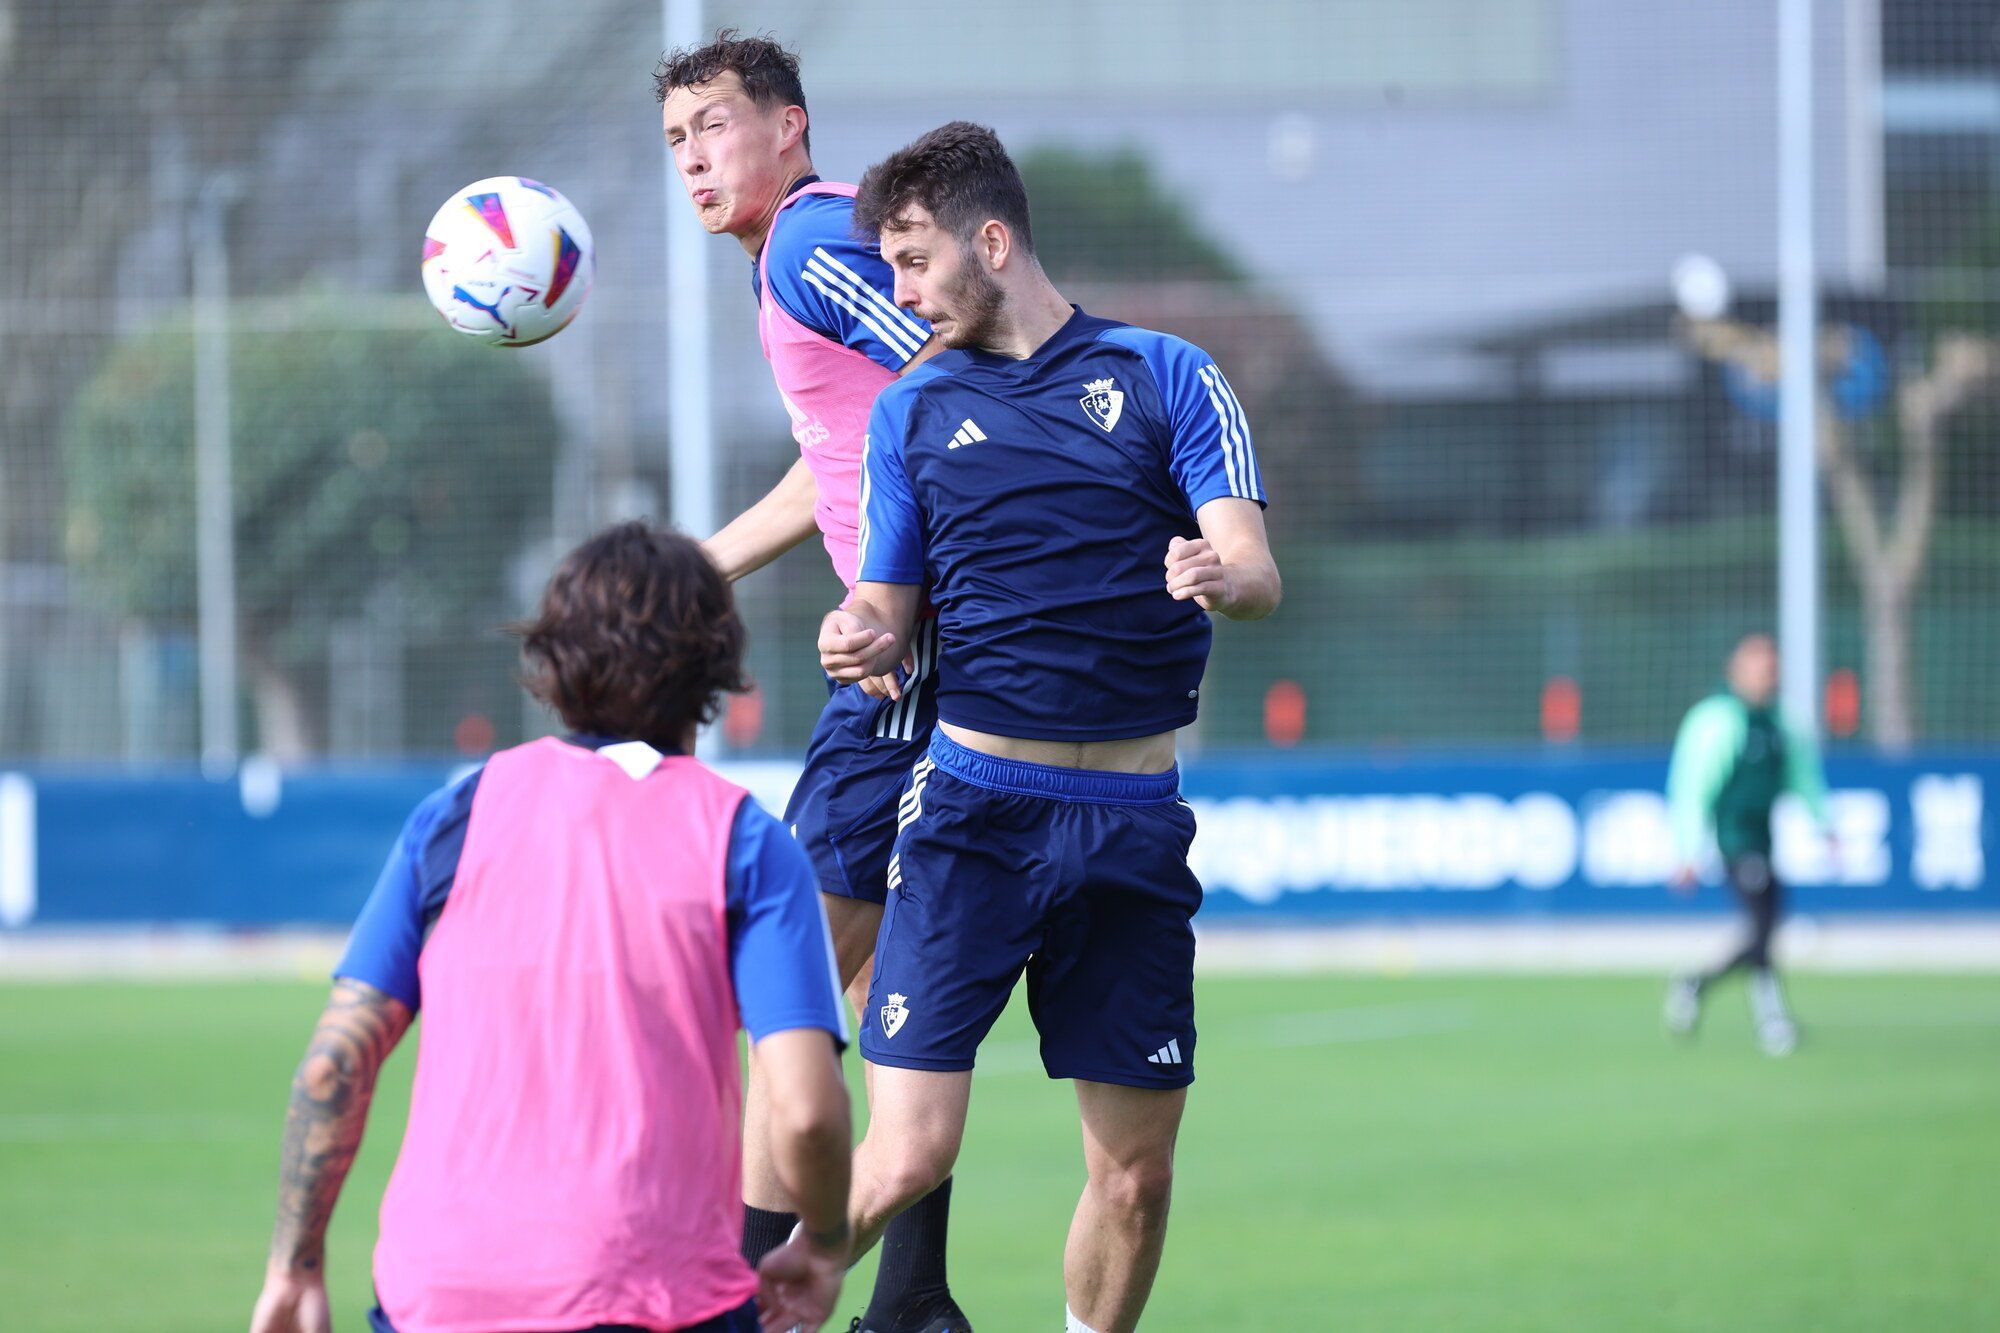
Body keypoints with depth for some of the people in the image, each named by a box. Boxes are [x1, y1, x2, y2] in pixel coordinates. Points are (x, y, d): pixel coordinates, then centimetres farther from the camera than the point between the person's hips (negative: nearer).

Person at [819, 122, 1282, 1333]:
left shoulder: (1166, 375, 6)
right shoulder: (912, 411, 11)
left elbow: (1258, 570, -2)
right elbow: (890, 610, 13)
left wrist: (1222, 575, -26)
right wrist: (864, 640, -11)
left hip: (1134, 820, 0)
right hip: (975, 808, 0)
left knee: (1137, 1170, 2)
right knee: (908, 1154, -12)